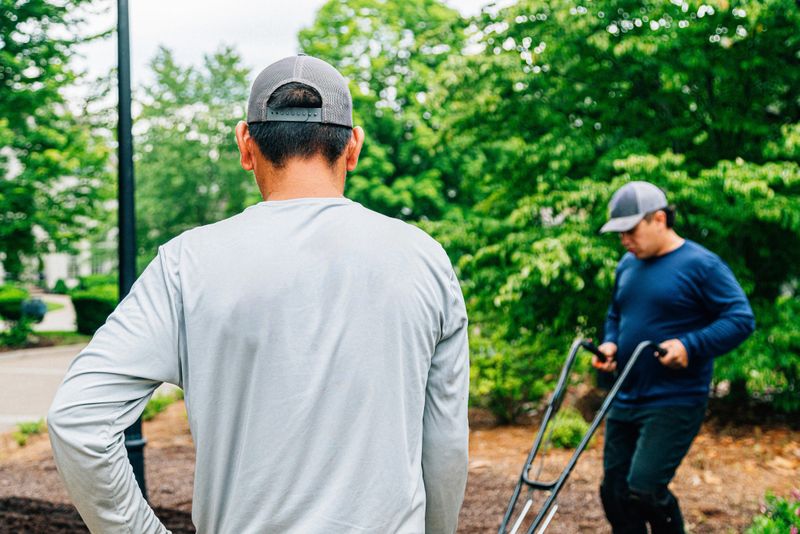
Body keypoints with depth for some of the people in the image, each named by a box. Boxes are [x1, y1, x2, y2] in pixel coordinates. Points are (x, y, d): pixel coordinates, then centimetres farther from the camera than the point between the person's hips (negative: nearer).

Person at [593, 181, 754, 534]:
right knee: (614, 492, 9)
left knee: (644, 489, -15)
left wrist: (690, 346, -23)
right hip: (625, 399, 8)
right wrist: (610, 344, 5)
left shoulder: (701, 265, -10)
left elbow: (741, 319, -12)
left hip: (673, 404, -7)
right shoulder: (627, 265, 12)